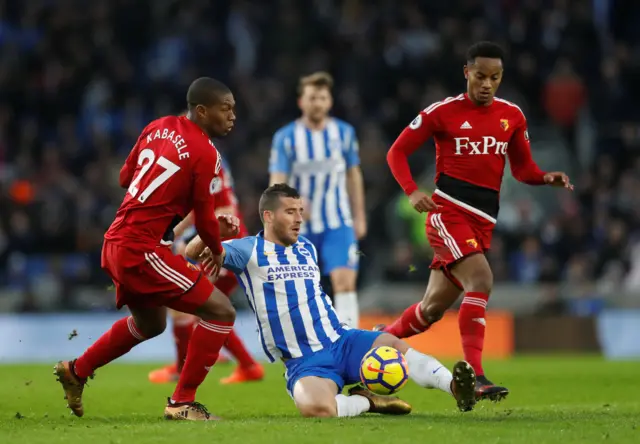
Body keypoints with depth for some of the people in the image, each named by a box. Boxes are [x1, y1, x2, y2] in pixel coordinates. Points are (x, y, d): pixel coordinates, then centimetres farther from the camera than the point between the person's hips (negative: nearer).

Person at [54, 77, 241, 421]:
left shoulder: (158, 128, 8)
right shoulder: (205, 154, -16)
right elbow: (204, 219, -9)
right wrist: (217, 252, 13)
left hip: (115, 243, 9)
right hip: (142, 251, -9)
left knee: (149, 323, 32)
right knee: (221, 311, -6)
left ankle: (76, 371, 44)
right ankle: (182, 402, -2)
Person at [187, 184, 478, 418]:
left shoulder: (308, 249, 18)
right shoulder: (249, 250, 0)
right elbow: (192, 252, -9)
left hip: (341, 341, 5)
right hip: (303, 361, -5)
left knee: (394, 346, -24)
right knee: (315, 408, -36)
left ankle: (454, 386, -32)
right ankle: (365, 401, -12)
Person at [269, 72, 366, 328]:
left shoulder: (344, 132, 1)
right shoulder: (285, 138, -6)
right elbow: (277, 184, -11)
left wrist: (359, 217, 14)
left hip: (338, 224, 0)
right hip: (300, 227, 0)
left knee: (345, 282, -17)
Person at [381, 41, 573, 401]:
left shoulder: (512, 116, 9)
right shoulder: (443, 112, -4)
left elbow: (522, 167, 17)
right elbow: (398, 151, 2)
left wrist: (547, 178, -4)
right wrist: (412, 192, -14)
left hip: (483, 222, 5)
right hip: (448, 211, -5)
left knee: (434, 307, 11)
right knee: (481, 280, -27)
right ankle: (475, 376, -28)